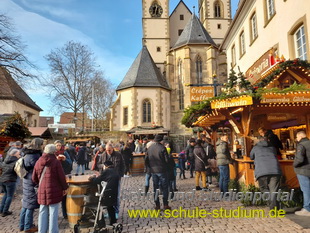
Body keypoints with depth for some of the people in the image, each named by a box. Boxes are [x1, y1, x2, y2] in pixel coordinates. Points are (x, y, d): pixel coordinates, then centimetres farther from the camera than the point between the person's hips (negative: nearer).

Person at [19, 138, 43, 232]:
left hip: (27, 181, 9)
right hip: (32, 183, -9)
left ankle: (22, 225, 30)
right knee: (31, 204, 2)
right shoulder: (34, 156, -21)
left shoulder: (28, 154, 9)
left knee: (25, 203, 18)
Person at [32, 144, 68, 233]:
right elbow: (62, 177, -9)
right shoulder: (56, 162, -11)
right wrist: (64, 188, 4)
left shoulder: (38, 162, 5)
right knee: (53, 212, 3)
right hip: (54, 191, -5)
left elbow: (34, 178, 12)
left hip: (42, 191, 5)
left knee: (43, 212, 14)